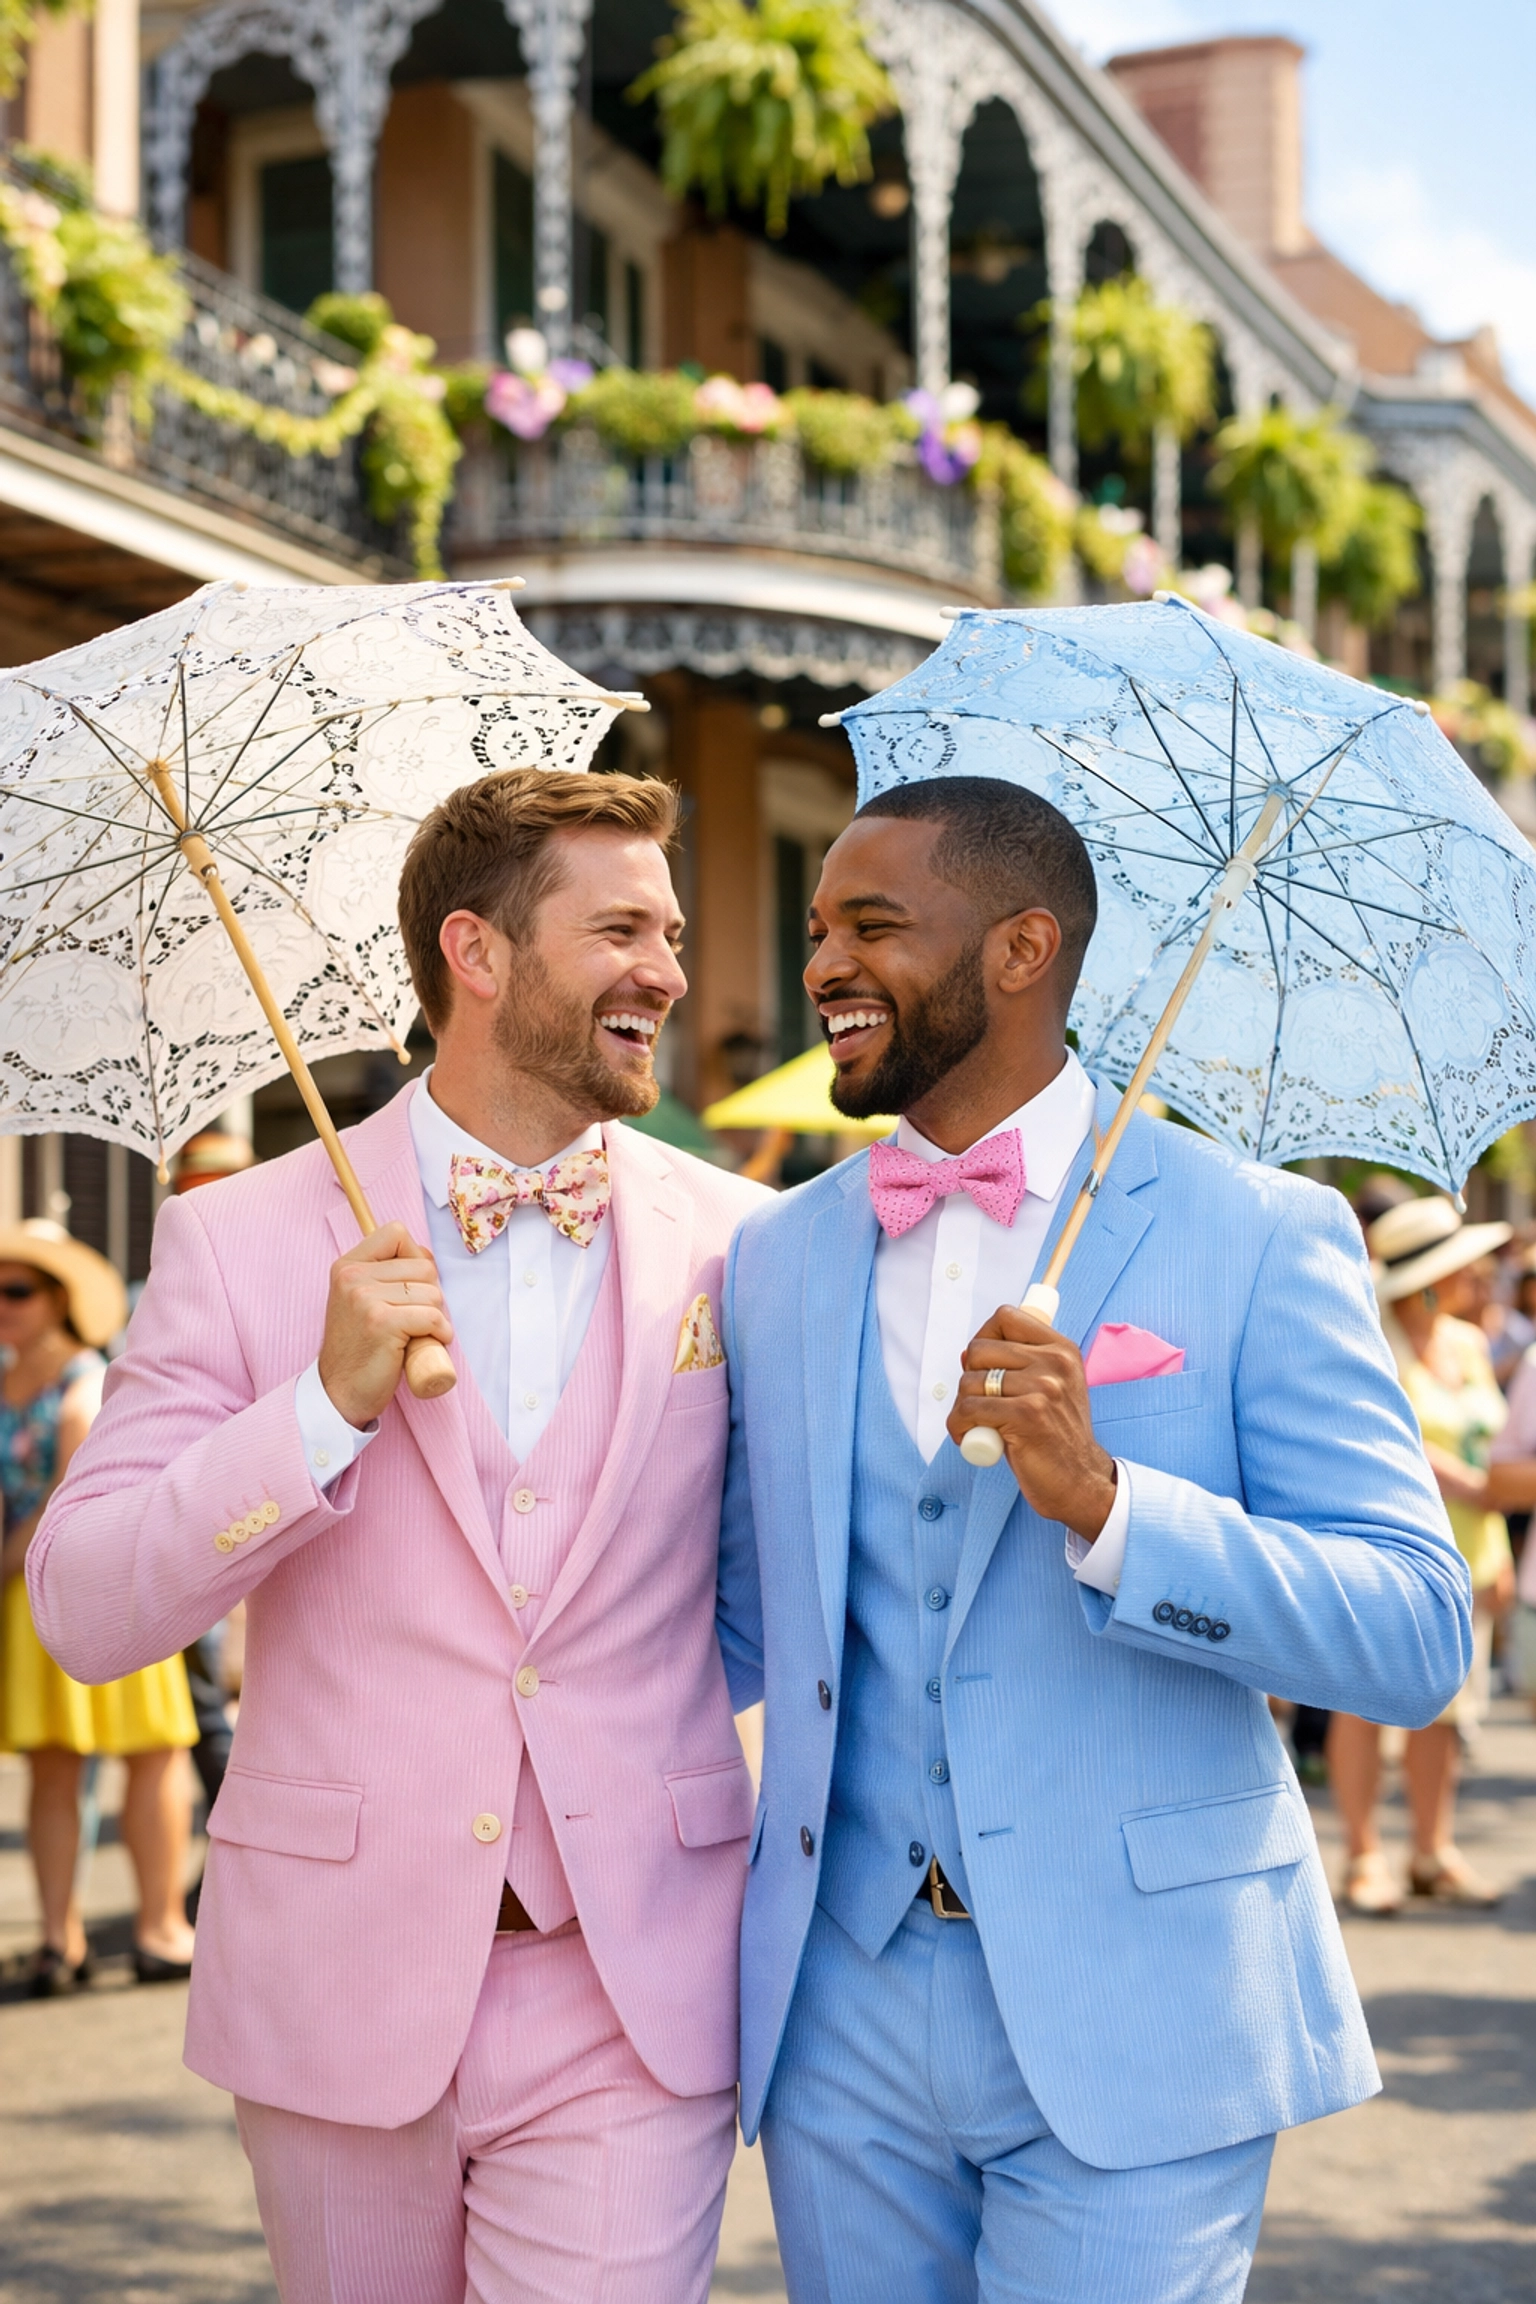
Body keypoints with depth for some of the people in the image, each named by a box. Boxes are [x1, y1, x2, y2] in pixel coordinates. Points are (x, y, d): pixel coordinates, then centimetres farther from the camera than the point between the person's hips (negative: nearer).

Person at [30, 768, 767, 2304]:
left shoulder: (738, 1243, 3)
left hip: (628, 2005, 0)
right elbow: (84, 1615, -7)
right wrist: (330, 1403, -17)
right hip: (340, 1989, 0)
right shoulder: (240, 1240, -1)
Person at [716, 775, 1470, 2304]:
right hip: (845, 2020, 4)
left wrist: (1102, 1501, -24)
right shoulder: (774, 1257, 9)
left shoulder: (1259, 1237, -5)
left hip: (1135, 2035, -4)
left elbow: (1418, 1635, -13)